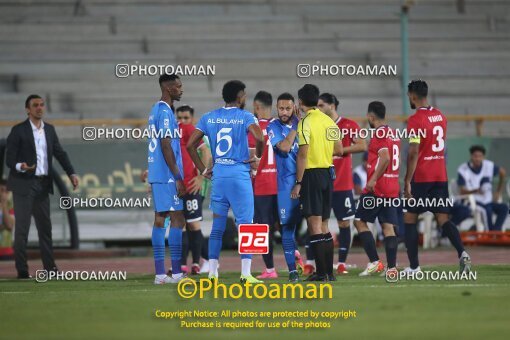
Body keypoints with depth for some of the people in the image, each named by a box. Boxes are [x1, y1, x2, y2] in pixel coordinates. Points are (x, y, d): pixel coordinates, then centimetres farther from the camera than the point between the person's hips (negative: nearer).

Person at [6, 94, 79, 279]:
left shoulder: (49, 130, 11)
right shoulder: (18, 131, -7)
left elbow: (60, 153, 12)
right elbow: (9, 159, -9)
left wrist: (71, 173, 0)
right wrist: (20, 166, -30)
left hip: (42, 185, 6)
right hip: (24, 185, -6)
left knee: (45, 226, 8)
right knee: (22, 228, -4)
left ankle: (50, 267, 12)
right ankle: (22, 270, -2)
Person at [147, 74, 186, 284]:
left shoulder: (156, 110, 17)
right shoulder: (165, 112, -13)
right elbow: (166, 146, -19)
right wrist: (178, 178, -18)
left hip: (157, 174, 10)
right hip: (167, 175, -10)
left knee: (160, 219, 7)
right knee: (177, 219, -8)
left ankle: (160, 273, 6)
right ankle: (176, 273, -9)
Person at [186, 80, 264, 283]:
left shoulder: (209, 118, 9)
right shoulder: (245, 117, -5)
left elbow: (190, 145, 5)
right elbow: (260, 138, -23)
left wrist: (202, 169, 12)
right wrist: (257, 157, -4)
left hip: (218, 175, 4)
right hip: (240, 174, -4)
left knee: (217, 226, 10)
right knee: (245, 225, -1)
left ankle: (212, 272, 8)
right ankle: (245, 273, -6)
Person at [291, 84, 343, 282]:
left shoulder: (306, 122, -12)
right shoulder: (329, 121, 9)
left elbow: (303, 154, -16)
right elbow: (339, 150, 15)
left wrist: (298, 182, -13)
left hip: (312, 174, -7)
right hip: (328, 173, 7)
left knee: (314, 224, -6)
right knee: (324, 225, 13)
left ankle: (322, 271, -9)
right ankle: (329, 271, 13)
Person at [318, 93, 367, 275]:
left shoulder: (349, 125, 0)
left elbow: (362, 146, -9)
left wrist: (340, 149, -14)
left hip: (342, 183, -3)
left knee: (344, 222, 1)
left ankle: (342, 263, 6)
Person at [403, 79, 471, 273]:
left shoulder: (415, 120, -12)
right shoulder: (440, 116, 11)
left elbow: (413, 153, -17)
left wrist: (407, 181, -15)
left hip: (421, 178, -6)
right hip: (441, 176, 6)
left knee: (410, 219, 7)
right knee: (443, 219, 4)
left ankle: (414, 266, 5)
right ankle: (462, 253, -19)